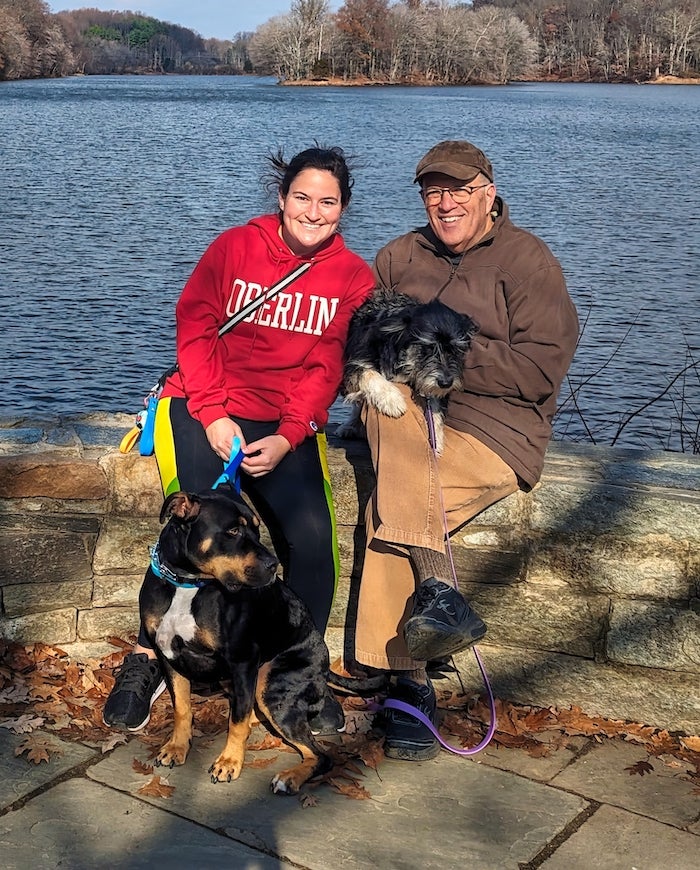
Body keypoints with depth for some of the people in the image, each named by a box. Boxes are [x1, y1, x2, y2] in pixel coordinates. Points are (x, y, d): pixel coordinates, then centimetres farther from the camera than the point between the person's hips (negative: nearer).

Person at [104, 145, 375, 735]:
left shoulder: (354, 278, 4)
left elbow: (327, 368, -1)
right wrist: (213, 415, -14)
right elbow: (195, 328, -3)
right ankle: (147, 660, -5)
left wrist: (286, 438, -14)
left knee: (312, 537, -20)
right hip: (205, 411, -1)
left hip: (287, 426, 2)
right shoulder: (235, 247, 1)